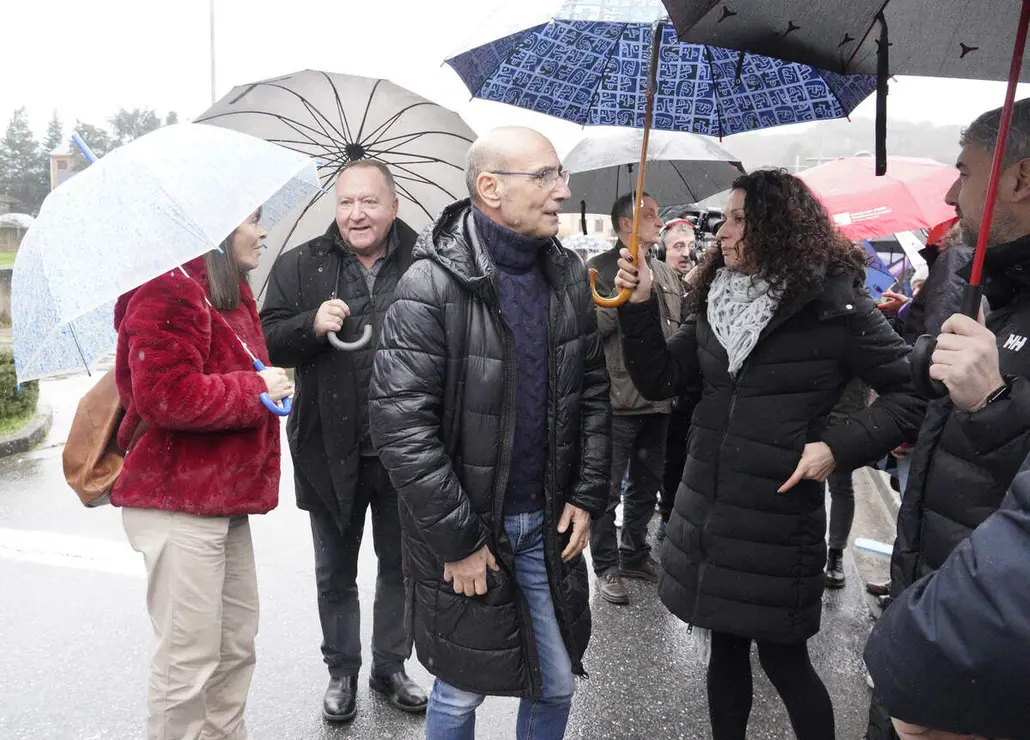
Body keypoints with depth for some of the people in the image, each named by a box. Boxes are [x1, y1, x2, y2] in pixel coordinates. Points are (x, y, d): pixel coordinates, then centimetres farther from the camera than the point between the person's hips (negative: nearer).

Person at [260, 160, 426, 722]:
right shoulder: (299, 267, 1)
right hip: (331, 452, 1)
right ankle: (341, 672, 37)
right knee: (335, 575, 16)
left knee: (400, 567, 16)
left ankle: (390, 667, 37)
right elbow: (268, 341, -2)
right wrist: (312, 324, -20)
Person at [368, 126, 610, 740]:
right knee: (461, 691, 13)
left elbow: (592, 392, 10)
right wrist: (458, 538, -17)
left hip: (549, 524, 5)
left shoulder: (568, 275, 2)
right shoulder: (433, 285, -18)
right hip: (463, 530, -5)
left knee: (558, 684, 17)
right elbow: (400, 423, -20)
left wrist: (587, 496, 4)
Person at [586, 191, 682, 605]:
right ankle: (606, 565, 18)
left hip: (658, 400, 7)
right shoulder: (600, 270, -7)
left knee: (646, 486, 19)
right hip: (617, 400, -7)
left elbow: (680, 328, 20)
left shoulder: (666, 275, 14)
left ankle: (634, 554, 35)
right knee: (608, 490, 4)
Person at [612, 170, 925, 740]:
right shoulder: (714, 301, 5)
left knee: (782, 657, 7)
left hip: (778, 512, -5)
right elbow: (659, 380, 5)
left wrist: (839, 447, -16)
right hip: (707, 505, 5)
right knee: (725, 645, 18)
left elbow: (911, 391, -5)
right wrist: (639, 306, -7)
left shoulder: (834, 305, -10)